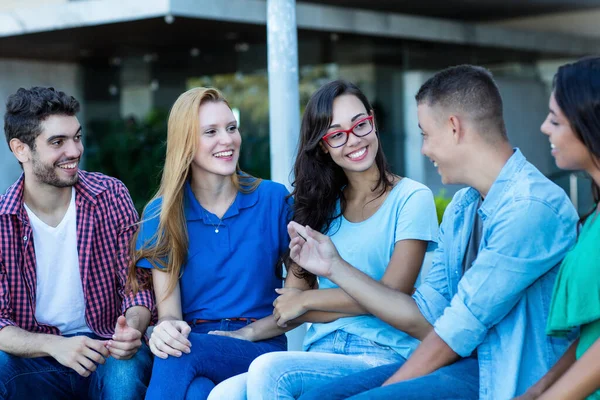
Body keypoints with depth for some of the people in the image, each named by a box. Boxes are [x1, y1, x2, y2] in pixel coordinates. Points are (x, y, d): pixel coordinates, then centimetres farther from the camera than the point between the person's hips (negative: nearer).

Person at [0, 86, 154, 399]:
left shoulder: (111, 196, -1)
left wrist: (132, 328, -22)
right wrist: (53, 345, -27)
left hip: (104, 349, 0)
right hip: (35, 358, 0)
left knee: (129, 367, -34)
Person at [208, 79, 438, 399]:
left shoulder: (412, 198, 0)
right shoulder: (325, 206, 16)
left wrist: (306, 300, -1)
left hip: (383, 357, -4)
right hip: (322, 355, 4)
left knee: (269, 370, -31)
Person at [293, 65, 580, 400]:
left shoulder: (531, 207, -18)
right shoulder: (462, 208, 12)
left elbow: (463, 325, -17)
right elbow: (423, 316, 11)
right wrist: (335, 267, 11)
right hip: (464, 361, 8)